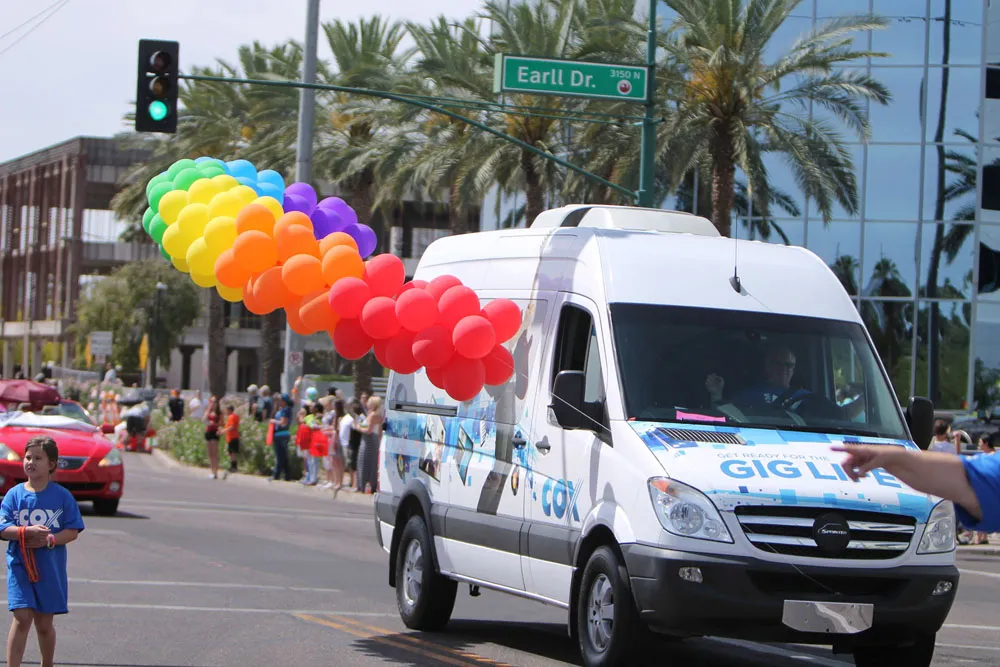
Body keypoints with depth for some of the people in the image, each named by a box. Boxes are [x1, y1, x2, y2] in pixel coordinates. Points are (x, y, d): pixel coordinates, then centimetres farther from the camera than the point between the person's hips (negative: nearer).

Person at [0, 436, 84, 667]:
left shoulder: (61, 496, 0)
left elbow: (73, 532, -2)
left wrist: (50, 539, -18)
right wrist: (27, 531, -22)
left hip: (50, 568, 1)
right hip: (19, 565, 0)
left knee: (44, 623, 10)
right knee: (22, 618, -12)